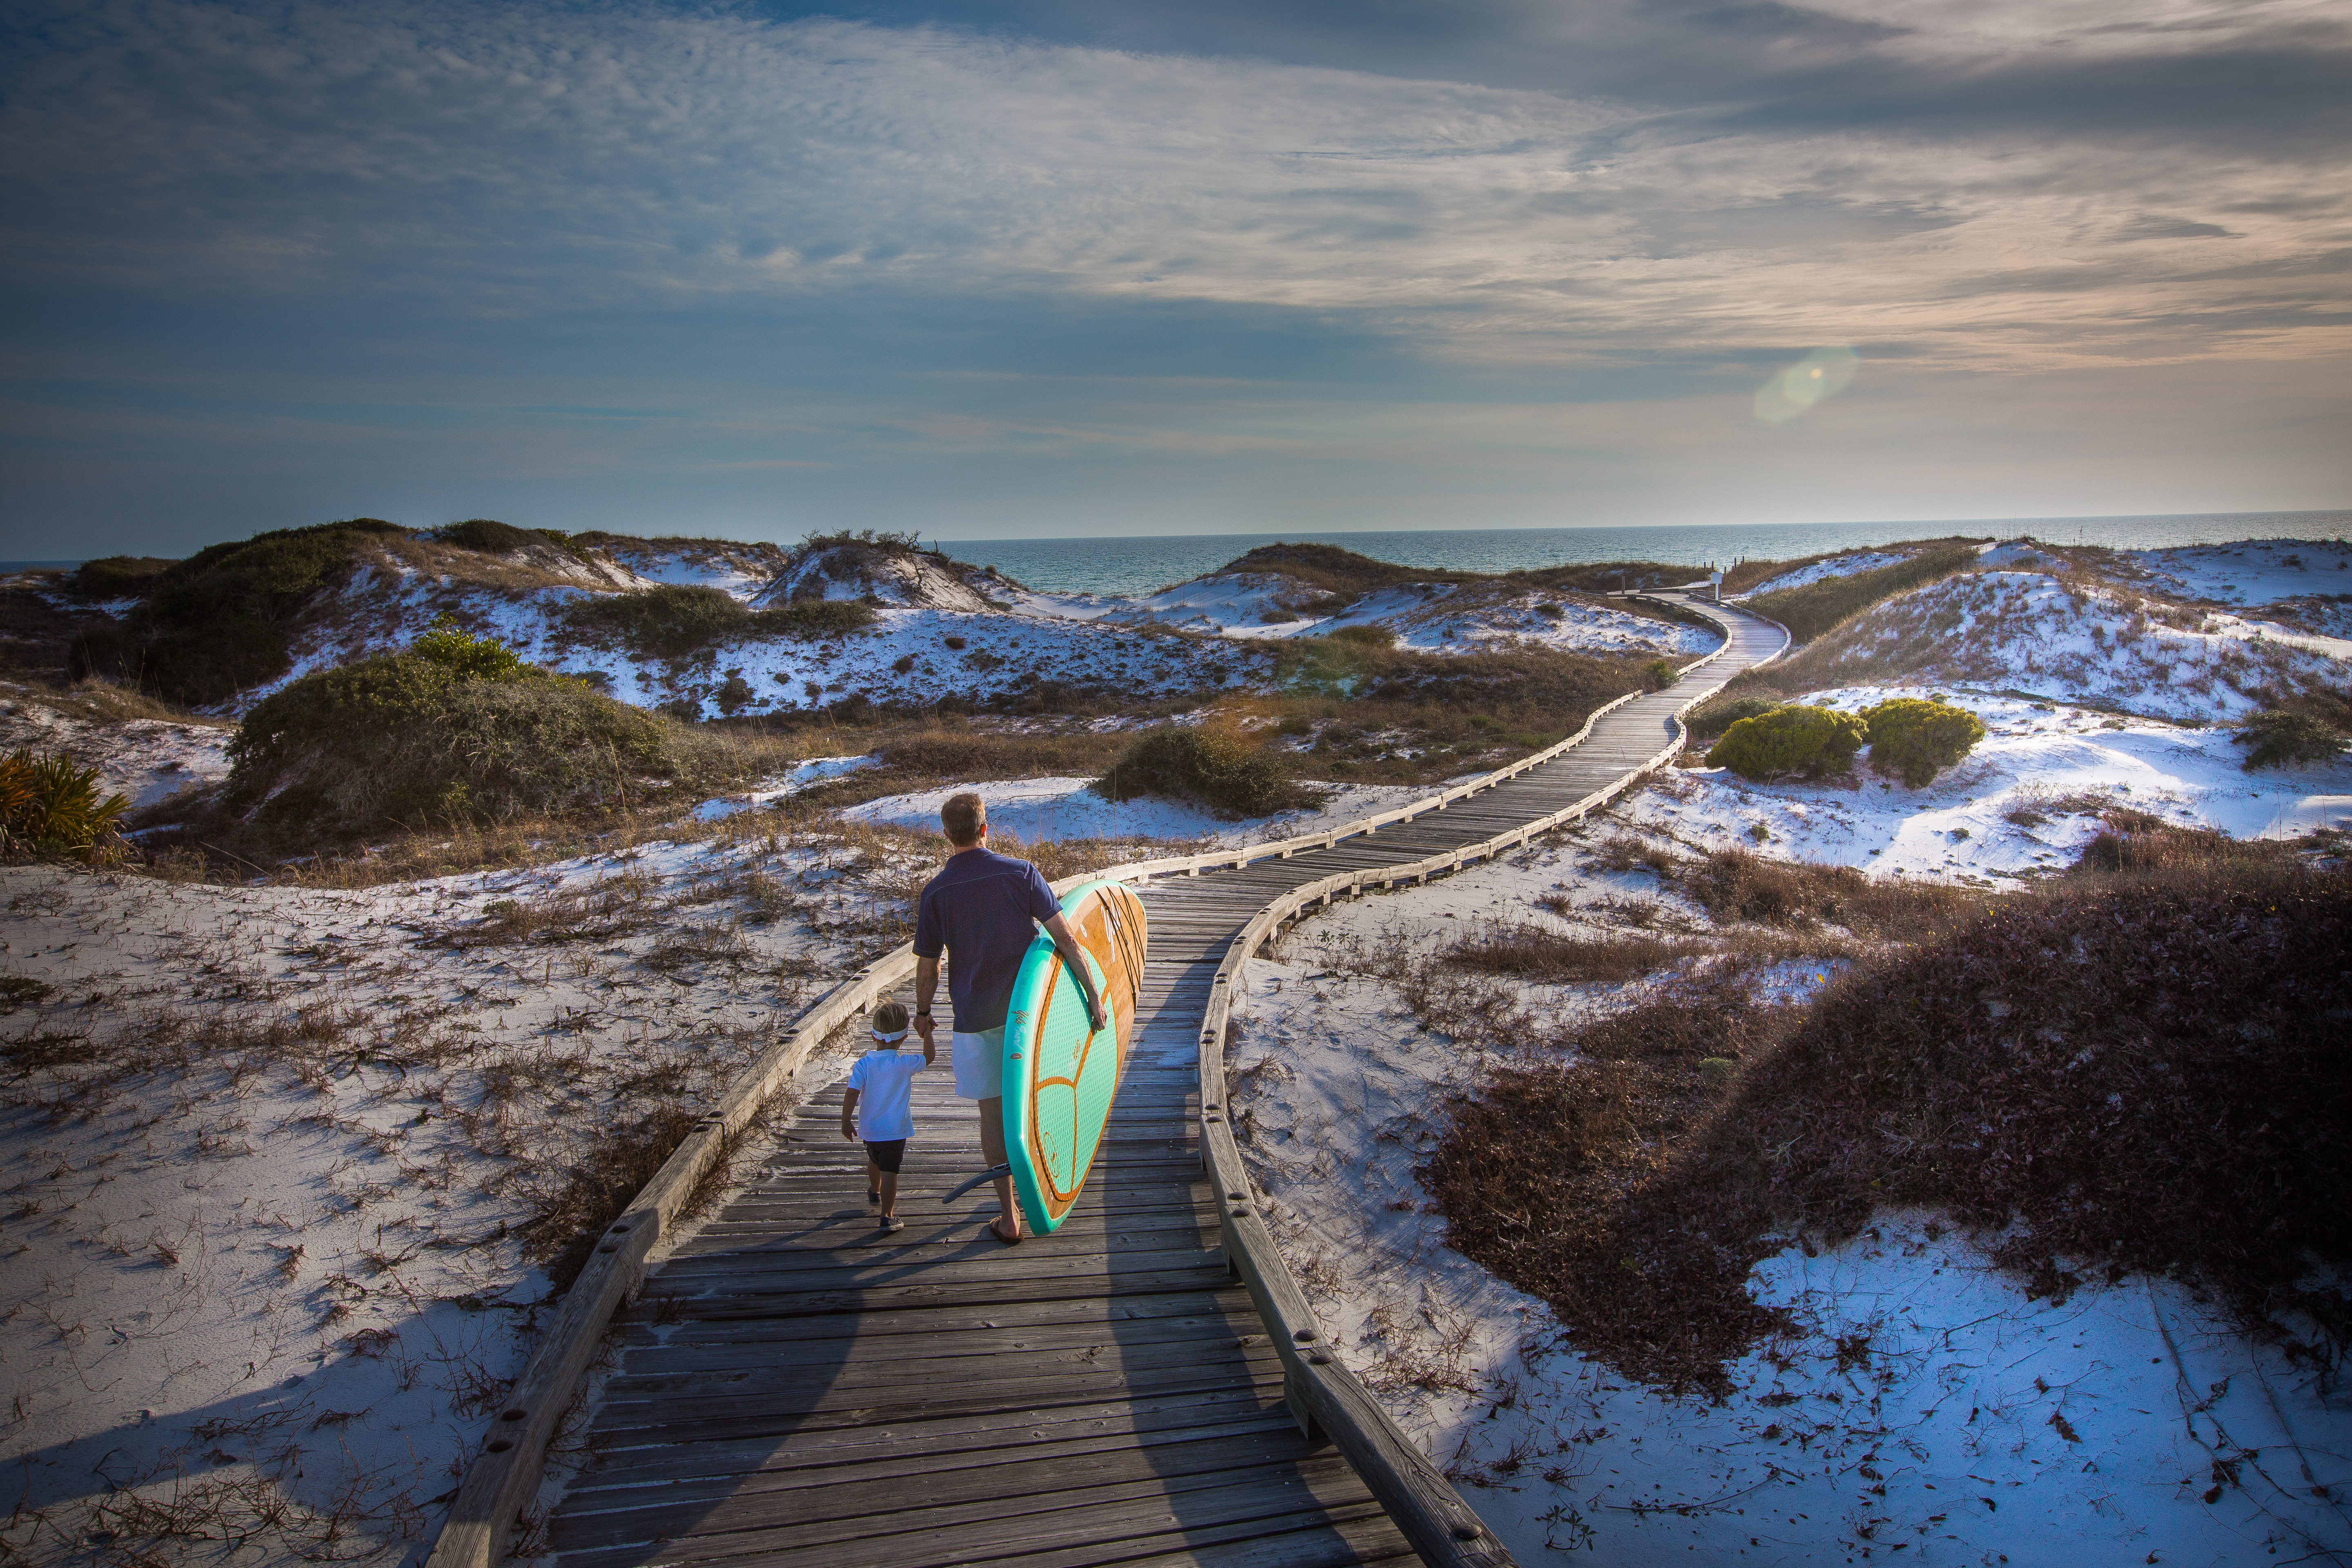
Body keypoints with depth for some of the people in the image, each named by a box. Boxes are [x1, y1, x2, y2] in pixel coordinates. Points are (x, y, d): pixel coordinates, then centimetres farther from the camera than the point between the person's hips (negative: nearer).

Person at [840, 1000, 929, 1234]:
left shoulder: (864, 1064, -13)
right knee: (890, 1171, -2)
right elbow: (929, 1057, 2)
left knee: (874, 1161, 28)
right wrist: (927, 1034, 10)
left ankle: (875, 1192, 53)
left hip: (869, 1128, 3)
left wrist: (846, 1121, -6)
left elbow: (852, 1094, -16)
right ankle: (887, 1217, -6)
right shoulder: (905, 1064, -15)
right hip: (896, 1128, -3)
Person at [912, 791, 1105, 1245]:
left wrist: (922, 1014, 16)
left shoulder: (935, 892, -8)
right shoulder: (1020, 872, -8)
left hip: (976, 1017, -1)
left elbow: (927, 970, -2)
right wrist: (1093, 994, -5)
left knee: (993, 1110, 9)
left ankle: (1009, 1217, 15)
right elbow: (1064, 938, -11)